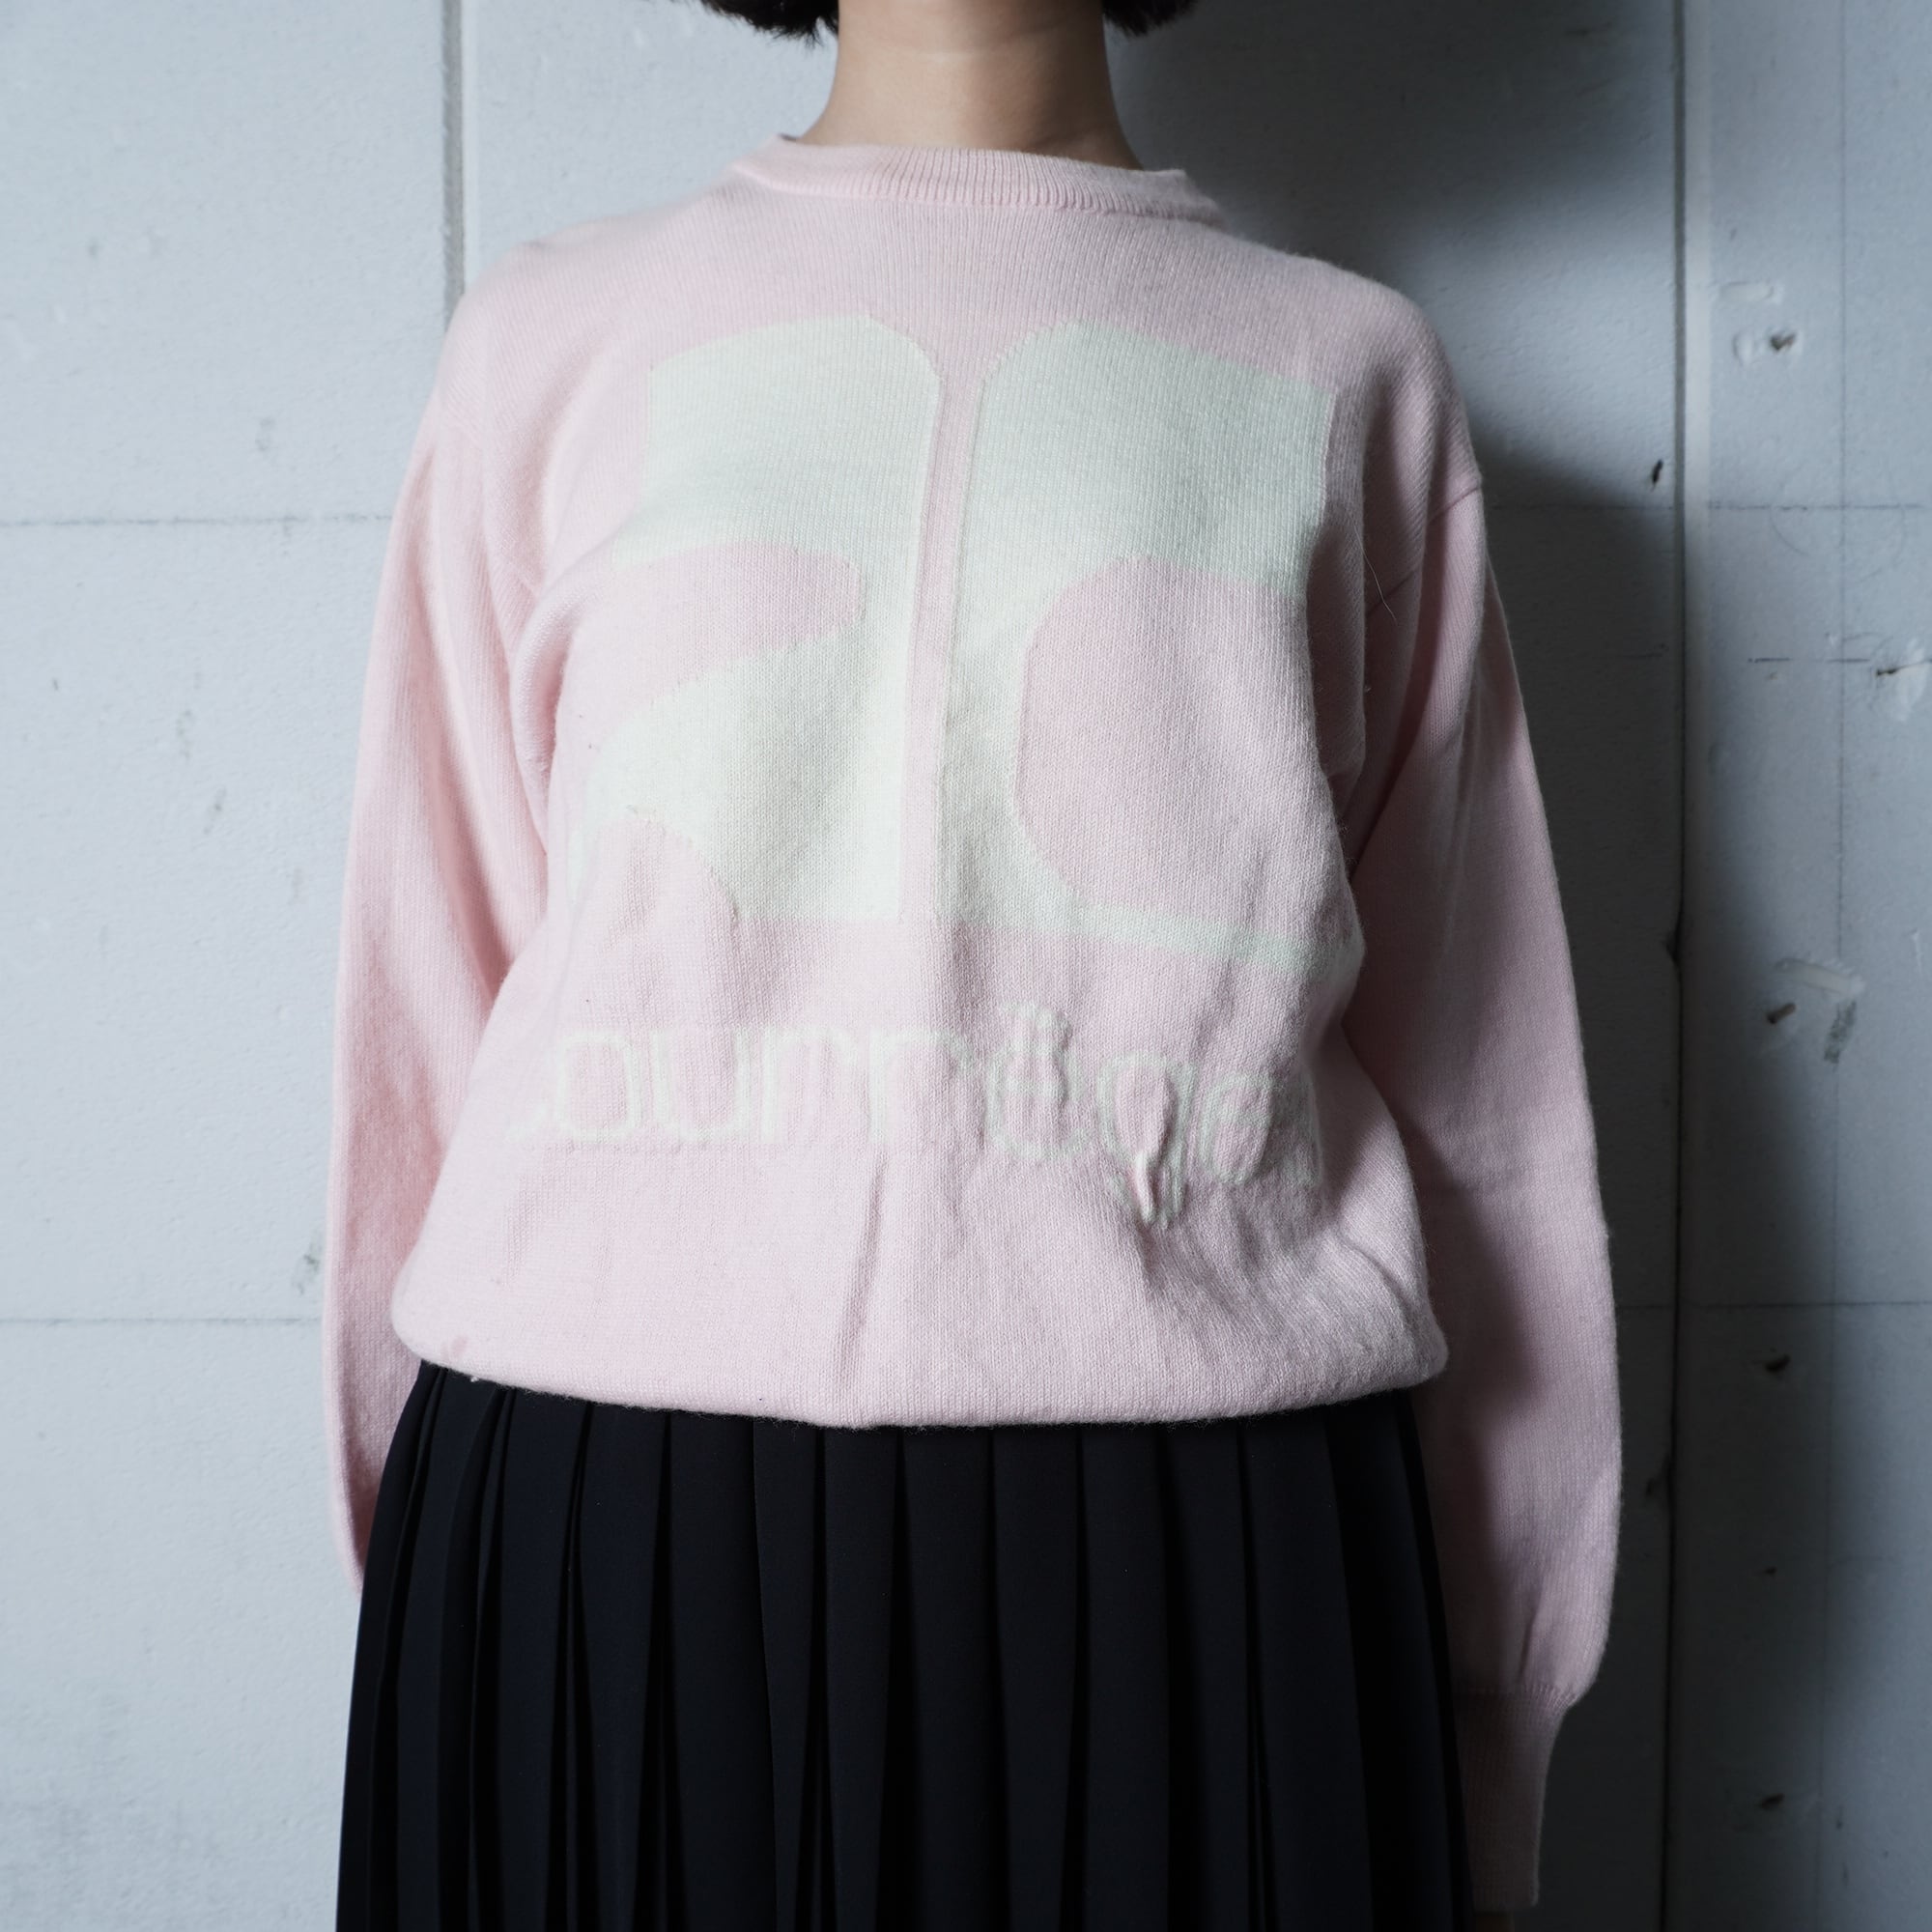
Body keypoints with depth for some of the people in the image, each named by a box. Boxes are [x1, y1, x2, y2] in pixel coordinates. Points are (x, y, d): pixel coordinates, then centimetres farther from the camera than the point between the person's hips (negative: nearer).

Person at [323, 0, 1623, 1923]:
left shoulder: (1350, 367, 9)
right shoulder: (549, 336, 10)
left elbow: (1485, 1100, 7)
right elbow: (425, 1029, 11)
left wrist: (1487, 1765, 8)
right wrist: (414, 1578, 12)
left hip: (1205, 1542, 0)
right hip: (605, 1517, 1)